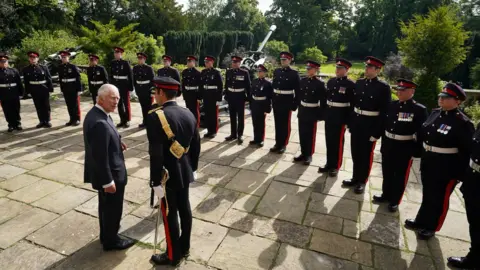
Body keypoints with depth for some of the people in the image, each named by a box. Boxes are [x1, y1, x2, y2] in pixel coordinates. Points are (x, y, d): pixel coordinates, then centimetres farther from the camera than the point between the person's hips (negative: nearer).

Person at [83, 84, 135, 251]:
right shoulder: (100, 123, -30)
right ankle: (111, 240, 30)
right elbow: (100, 156, -28)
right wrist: (108, 181, -22)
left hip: (106, 173, 10)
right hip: (110, 174, -10)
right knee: (113, 207, 10)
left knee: (106, 206, 24)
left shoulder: (95, 113, 3)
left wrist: (116, 142, 2)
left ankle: (106, 235, 43)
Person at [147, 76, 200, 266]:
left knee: (169, 214, 8)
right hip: (185, 172, 7)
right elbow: (196, 146, 6)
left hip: (168, 175, -7)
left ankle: (173, 256, 27)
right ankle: (184, 247, 38)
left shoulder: (155, 117, -22)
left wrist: (156, 182, -15)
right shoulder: (189, 114, -1)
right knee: (184, 208, 19)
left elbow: (156, 154, -23)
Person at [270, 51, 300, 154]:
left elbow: (297, 90, -7)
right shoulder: (276, 71, 9)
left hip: (287, 103, -5)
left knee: (285, 124, 5)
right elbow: (273, 86, 13)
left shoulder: (294, 73, -6)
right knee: (277, 124, 12)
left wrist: (295, 104, -11)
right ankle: (277, 143, 23)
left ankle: (283, 144, 16)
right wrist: (272, 100, 9)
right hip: (276, 102, 5)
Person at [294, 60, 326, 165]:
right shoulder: (303, 81, 5)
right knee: (302, 134, 11)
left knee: (310, 135, 5)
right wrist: (299, 107, 9)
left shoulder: (320, 84, -9)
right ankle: (303, 153, 24)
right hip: (302, 111, 5)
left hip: (312, 112, -5)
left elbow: (323, 101, -9)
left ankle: (309, 155, 17)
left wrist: (320, 114, -11)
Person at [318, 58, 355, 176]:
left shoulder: (351, 85, -9)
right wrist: (323, 114, 9)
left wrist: (347, 121, -14)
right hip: (329, 116, 6)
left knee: (338, 143, 5)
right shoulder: (330, 81, 9)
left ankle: (336, 166, 18)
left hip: (341, 118, -5)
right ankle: (329, 164, 27)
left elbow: (352, 104, -11)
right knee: (329, 141, 13)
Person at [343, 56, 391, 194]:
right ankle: (355, 178, 31)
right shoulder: (359, 83, 7)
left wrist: (377, 132, -14)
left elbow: (385, 111, -11)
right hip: (356, 123, 5)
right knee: (355, 153, 15)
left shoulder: (383, 87, -10)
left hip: (370, 126, -5)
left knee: (366, 155, 8)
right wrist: (349, 122, 7)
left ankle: (362, 181, 23)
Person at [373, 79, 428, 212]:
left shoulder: (420, 110, -11)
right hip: (388, 146, 5)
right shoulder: (392, 105, 3)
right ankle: (386, 194, 38)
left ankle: (395, 201, 27)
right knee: (387, 172, 18)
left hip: (405, 149, -5)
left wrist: (416, 151, -13)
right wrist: (383, 144, 10)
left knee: (400, 176, 11)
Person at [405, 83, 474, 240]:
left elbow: (466, 151, -16)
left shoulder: (463, 123, -17)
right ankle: (421, 221, 39)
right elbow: (422, 134, 12)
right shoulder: (435, 113, 2)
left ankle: (431, 227, 31)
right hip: (428, 163, 6)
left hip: (447, 168, -6)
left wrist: (460, 174, -15)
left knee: (439, 199, 12)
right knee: (427, 195, 22)